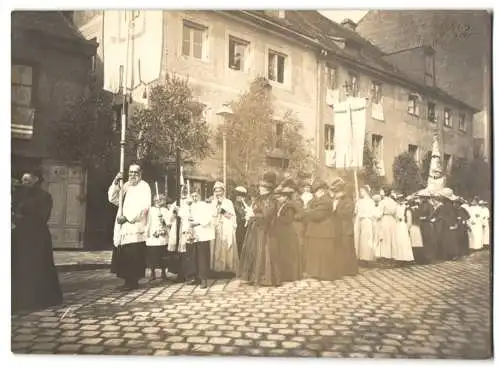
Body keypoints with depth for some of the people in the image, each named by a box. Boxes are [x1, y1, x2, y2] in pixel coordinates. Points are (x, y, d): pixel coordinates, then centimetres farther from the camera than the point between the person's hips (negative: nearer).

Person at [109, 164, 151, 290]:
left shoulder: (144, 187, -3)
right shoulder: (126, 186, 19)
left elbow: (143, 207, -14)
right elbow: (113, 199, 10)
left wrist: (127, 217, -17)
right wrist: (115, 183, -4)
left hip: (135, 229, -7)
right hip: (123, 228, 7)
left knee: (132, 257, -7)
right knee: (123, 257, 7)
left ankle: (133, 281, 2)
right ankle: (128, 280, 16)